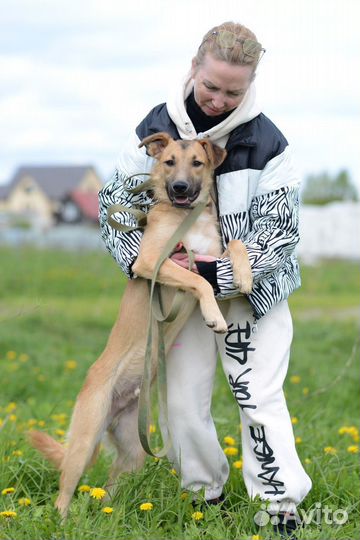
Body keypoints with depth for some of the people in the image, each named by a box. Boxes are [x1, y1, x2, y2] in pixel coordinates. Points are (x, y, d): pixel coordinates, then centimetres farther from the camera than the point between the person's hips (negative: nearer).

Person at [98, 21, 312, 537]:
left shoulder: (267, 142, -15)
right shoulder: (157, 128, -9)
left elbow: (280, 232, -13)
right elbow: (115, 202, -1)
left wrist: (222, 273, -24)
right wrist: (139, 258, -17)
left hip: (252, 287, -2)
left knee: (259, 397, -6)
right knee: (184, 401, 5)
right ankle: (207, 495, 23)